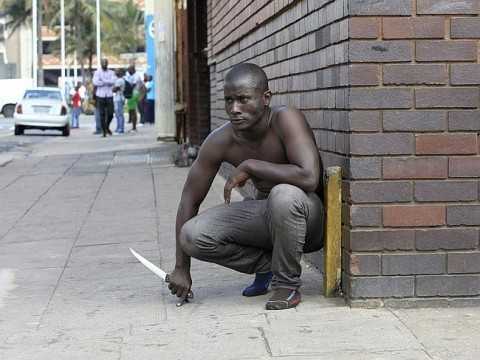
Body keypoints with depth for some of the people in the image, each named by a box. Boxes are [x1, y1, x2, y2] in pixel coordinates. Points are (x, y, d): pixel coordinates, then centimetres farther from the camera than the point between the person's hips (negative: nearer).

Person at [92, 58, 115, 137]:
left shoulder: (111, 73, 9)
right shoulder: (97, 72, 4)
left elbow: (113, 82, -8)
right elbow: (95, 82, -12)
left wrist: (103, 80, -15)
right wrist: (107, 82, -10)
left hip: (109, 95, 2)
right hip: (100, 96, -2)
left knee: (110, 114, -1)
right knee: (102, 114, -2)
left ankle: (107, 127, 25)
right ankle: (104, 130, 6)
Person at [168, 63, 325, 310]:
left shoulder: (285, 120, -26)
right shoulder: (220, 142, -12)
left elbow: (309, 178, -40)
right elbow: (189, 200, -4)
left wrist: (249, 166, -32)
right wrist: (181, 268, -5)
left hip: (308, 218, -5)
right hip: (265, 215, 5)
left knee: (284, 195, -39)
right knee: (192, 235, -16)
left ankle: (287, 284, -15)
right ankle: (266, 265, 8)